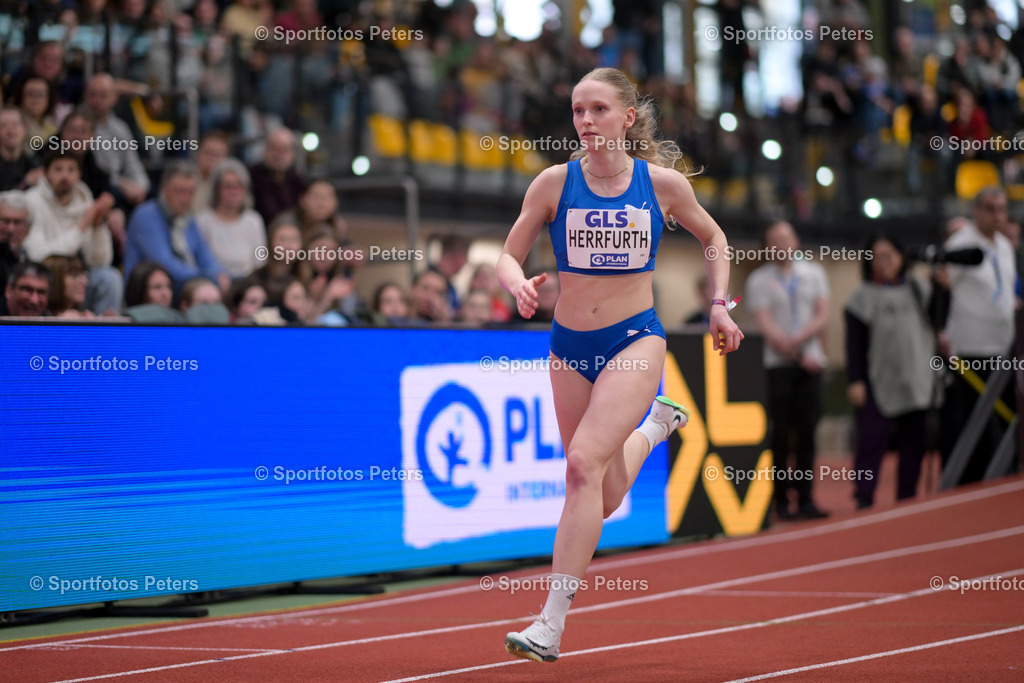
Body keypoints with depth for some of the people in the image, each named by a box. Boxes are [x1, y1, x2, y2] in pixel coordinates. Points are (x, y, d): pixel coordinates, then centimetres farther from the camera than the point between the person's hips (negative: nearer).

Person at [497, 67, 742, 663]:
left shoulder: (663, 183, -4)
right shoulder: (555, 183, -3)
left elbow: (713, 238, 14)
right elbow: (509, 257, 2)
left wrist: (719, 306, 5)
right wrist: (518, 285, -20)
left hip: (636, 340, -3)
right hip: (570, 344, 3)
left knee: (585, 463, -24)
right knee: (603, 501, 13)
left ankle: (552, 624, -22)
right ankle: (655, 423, 50)